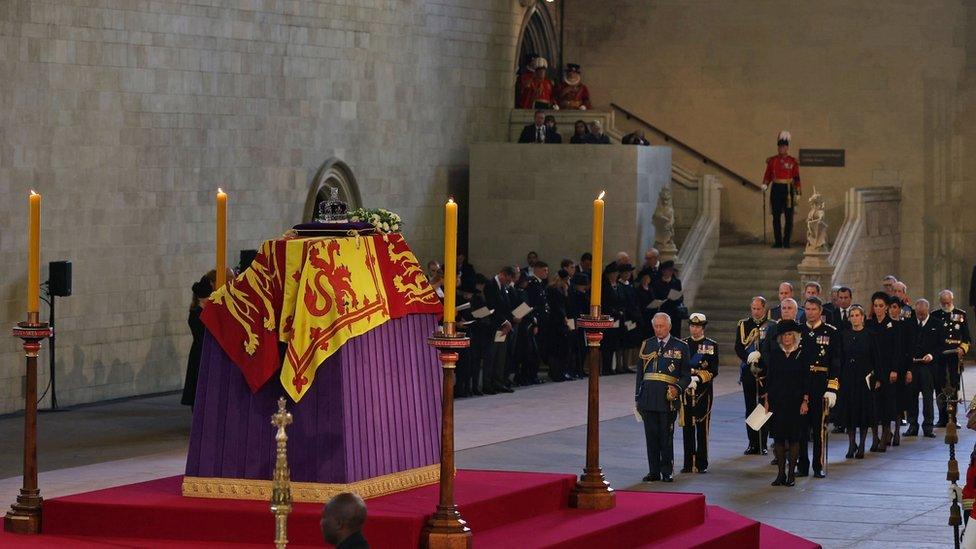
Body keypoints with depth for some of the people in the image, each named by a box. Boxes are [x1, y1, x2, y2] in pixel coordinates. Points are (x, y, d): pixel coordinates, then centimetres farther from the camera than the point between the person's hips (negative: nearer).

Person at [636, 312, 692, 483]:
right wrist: (638, 397, 10)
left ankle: (667, 472, 7)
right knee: (651, 435, 4)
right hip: (648, 396, 3)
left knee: (666, 435, -1)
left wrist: (678, 389, -12)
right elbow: (640, 372, 15)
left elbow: (686, 374, 6)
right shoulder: (646, 345, 13)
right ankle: (654, 471, 10)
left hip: (667, 396, -3)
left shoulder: (680, 347, 5)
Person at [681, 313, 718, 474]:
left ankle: (702, 464, 6)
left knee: (702, 427, -1)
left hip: (703, 391, -2)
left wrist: (698, 378, -19)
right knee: (687, 428, 3)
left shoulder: (711, 346, 2)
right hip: (686, 392, 2)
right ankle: (688, 463, 9)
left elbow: (713, 371, -4)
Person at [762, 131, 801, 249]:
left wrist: (797, 193, 0)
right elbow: (768, 175, 9)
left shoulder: (793, 162, 4)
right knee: (776, 217, 1)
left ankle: (787, 241, 5)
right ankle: (778, 241, 6)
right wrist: (765, 185, -9)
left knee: (788, 217, -2)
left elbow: (796, 178, 4)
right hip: (776, 190, 1)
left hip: (788, 190, -1)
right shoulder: (772, 161, 8)